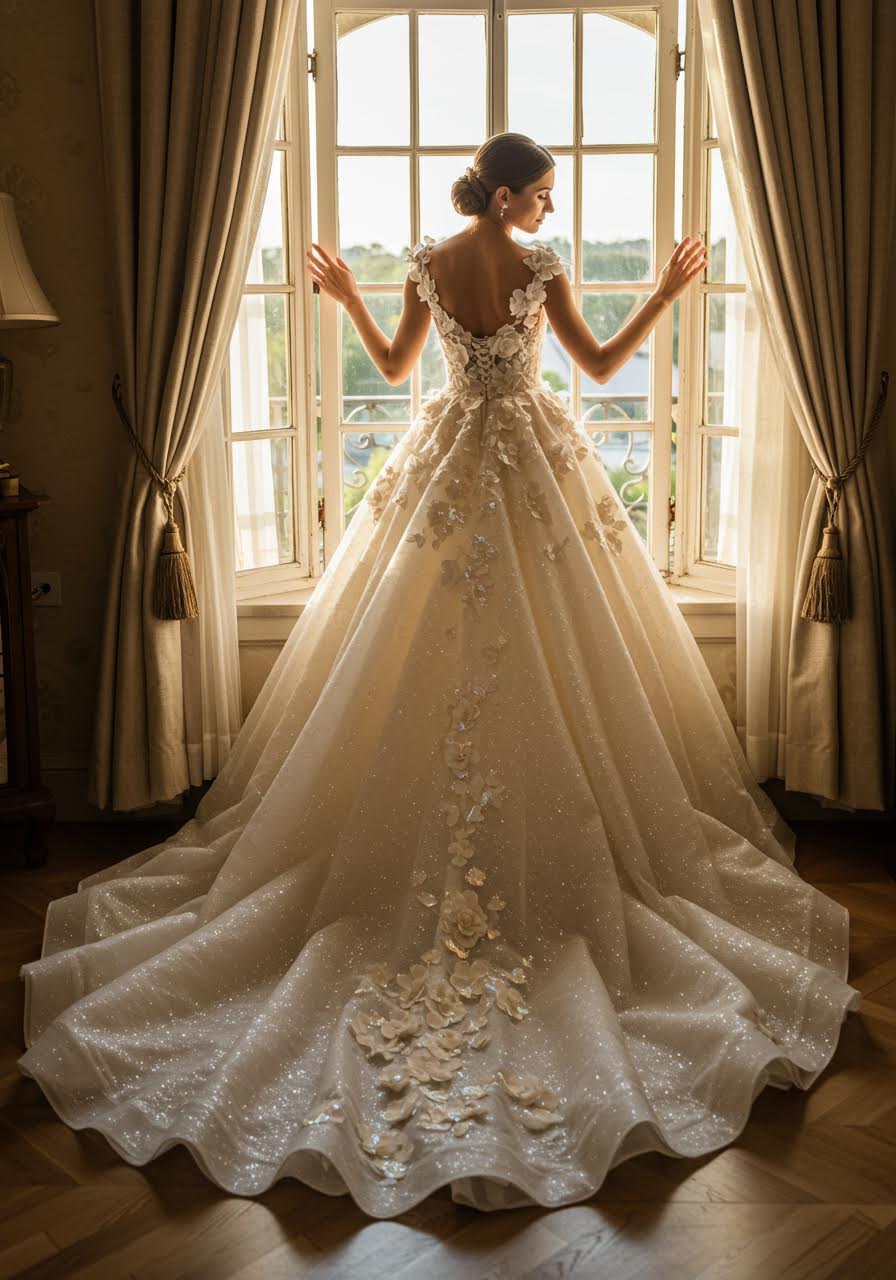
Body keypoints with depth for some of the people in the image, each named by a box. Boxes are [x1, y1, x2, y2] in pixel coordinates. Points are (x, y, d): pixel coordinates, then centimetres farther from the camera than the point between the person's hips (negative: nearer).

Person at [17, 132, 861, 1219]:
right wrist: (667, 294, 5)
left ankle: (428, 851, 14)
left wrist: (346, 299, 25)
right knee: (552, 654, 4)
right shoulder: (539, 268, -9)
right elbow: (603, 366, -4)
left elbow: (393, 367, 11)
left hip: (447, 461, 4)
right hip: (535, 463, -3)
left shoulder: (425, 266, 1)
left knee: (427, 656, 10)